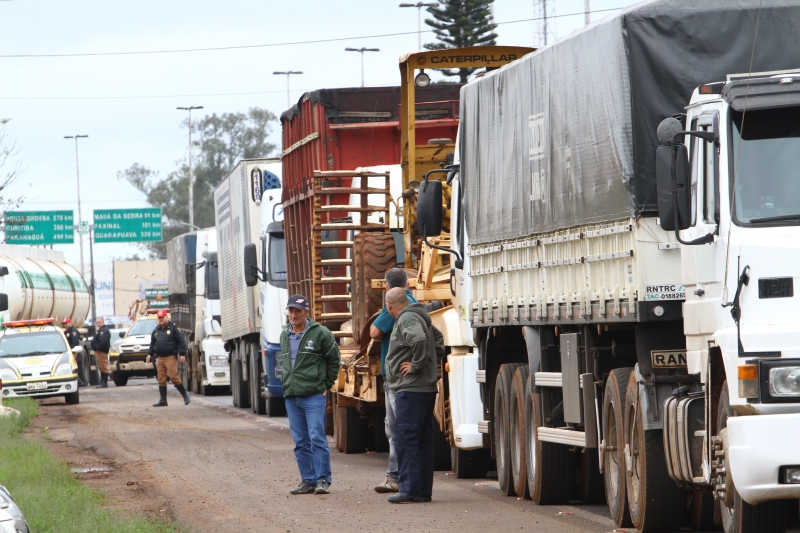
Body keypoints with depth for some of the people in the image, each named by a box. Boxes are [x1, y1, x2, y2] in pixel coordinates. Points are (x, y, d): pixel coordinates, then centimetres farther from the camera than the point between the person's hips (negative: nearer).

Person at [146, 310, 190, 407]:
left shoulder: (173, 328, -3)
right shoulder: (156, 330, 16)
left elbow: (181, 341, -6)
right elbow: (152, 343, 25)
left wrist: (182, 354, -12)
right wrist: (150, 354, 14)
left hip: (171, 357, -6)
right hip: (160, 358, 6)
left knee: (173, 376, -13)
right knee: (161, 380, 4)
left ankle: (185, 394, 4)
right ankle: (163, 401, 7)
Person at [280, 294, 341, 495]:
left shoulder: (320, 333, -4)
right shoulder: (284, 335, 13)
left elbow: (334, 360, 3)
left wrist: (326, 385, 2)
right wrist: (288, 385, 14)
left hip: (314, 395, -6)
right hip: (291, 396, 6)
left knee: (317, 438, -9)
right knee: (300, 442, 6)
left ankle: (323, 480, -4)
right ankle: (308, 480, 11)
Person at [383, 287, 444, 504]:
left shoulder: (407, 319, -12)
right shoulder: (418, 317, 19)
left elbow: (419, 340, -31)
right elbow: (437, 339, 34)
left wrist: (417, 365, -20)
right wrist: (433, 362, 23)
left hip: (411, 390, -10)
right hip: (426, 387, 10)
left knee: (405, 439, -9)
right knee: (423, 441, 11)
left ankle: (410, 490, -11)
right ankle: (423, 490, 14)